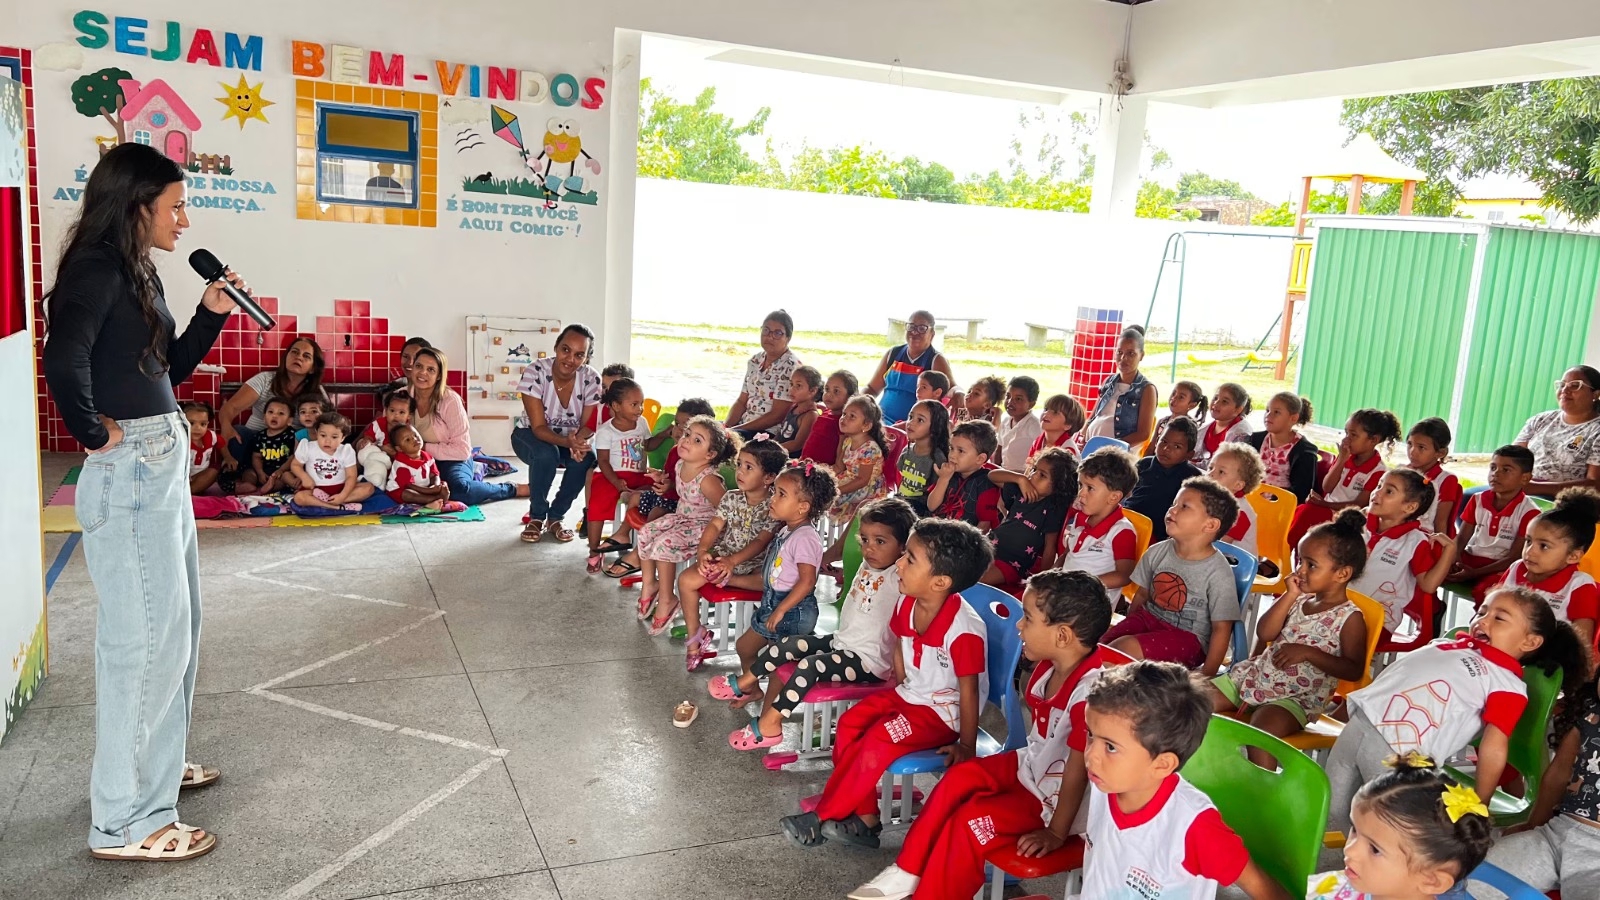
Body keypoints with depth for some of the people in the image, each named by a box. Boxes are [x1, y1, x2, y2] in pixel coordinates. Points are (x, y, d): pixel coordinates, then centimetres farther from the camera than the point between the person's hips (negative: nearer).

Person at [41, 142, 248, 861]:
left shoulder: (136, 270, 12)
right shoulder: (97, 267, -16)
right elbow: (63, 362, -32)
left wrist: (211, 313, 7)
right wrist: (95, 433, -18)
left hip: (163, 464, 10)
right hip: (130, 473, -10)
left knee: (175, 624, 20)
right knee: (147, 636, -4)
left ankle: (154, 762, 38)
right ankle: (126, 822, 6)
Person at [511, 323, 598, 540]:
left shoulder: (591, 378, -20)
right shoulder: (535, 372, -27)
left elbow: (588, 425, -17)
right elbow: (539, 427, -28)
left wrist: (579, 441, -42)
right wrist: (568, 442, -47)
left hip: (572, 439, 2)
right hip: (531, 435, -2)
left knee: (586, 458, -29)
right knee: (546, 455, -35)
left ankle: (556, 517, -6)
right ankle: (536, 517, -9)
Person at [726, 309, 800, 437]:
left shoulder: (790, 367, -13)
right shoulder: (755, 361, 10)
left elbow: (777, 415, -16)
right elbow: (741, 402, 13)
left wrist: (733, 430, -17)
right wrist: (726, 427, -7)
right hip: (744, 427, 7)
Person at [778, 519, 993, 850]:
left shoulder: (965, 629, -30)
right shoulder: (907, 604, -7)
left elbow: (969, 689, -22)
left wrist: (966, 745, -16)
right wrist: (900, 686, 8)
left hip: (943, 711, -8)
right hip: (908, 695, 8)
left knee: (879, 740, -24)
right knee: (850, 723, -8)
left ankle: (822, 817, -9)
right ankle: (864, 818, -2)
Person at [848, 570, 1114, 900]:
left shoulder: (1089, 691, -33)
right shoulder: (1050, 666, -6)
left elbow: (1078, 771, -27)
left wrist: (1056, 834, -21)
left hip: (1058, 795, -9)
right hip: (1032, 764, 9)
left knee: (972, 818, -18)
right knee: (961, 777, 1)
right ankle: (907, 873, 9)